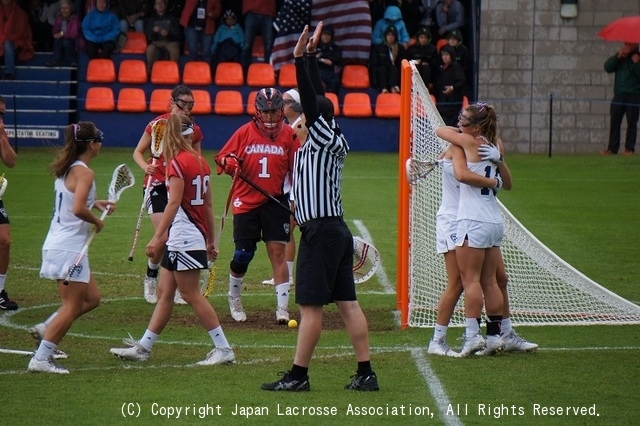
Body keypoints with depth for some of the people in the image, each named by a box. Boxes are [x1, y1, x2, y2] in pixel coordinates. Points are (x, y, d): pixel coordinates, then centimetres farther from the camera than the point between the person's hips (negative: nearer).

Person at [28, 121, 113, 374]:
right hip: (69, 248, -9)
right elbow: (78, 210, -29)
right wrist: (97, 221, -11)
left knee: (91, 299, 16)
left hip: (57, 245, 9)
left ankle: (47, 331, 13)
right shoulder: (84, 173, -17)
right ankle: (40, 359, -6)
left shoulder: (66, 169, 11)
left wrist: (96, 203, 15)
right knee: (71, 307, -4)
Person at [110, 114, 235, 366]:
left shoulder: (178, 162, -13)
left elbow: (174, 202, -21)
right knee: (164, 292, 11)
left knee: (191, 294, -5)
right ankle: (143, 348, 15)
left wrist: (157, 237, -24)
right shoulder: (200, 161, 12)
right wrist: (210, 240, 21)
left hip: (184, 238, -9)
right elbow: (208, 205, 16)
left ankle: (223, 349, -4)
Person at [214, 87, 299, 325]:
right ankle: (234, 299, 25)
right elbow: (221, 158, 4)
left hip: (276, 201, 0)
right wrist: (228, 164, -19)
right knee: (242, 255, 1)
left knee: (278, 252, -6)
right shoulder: (245, 132, 0)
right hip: (246, 202, 0)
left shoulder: (289, 135, 2)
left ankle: (282, 307, -4)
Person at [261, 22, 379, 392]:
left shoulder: (322, 139, -8)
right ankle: (366, 373, 4)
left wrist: (301, 59, -14)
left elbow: (311, 100, -16)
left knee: (311, 306, -7)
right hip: (336, 229, 9)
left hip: (320, 231, -9)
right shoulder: (337, 142, 12)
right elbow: (318, 97, 19)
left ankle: (298, 376, -5)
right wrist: (310, 57, 22)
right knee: (348, 303, 6)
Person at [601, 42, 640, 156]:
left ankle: (629, 149, -4)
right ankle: (612, 148, -1)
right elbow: (608, 67, 0)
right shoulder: (620, 58, 14)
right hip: (619, 94, 3)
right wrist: (617, 57, -11)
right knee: (614, 122, -2)